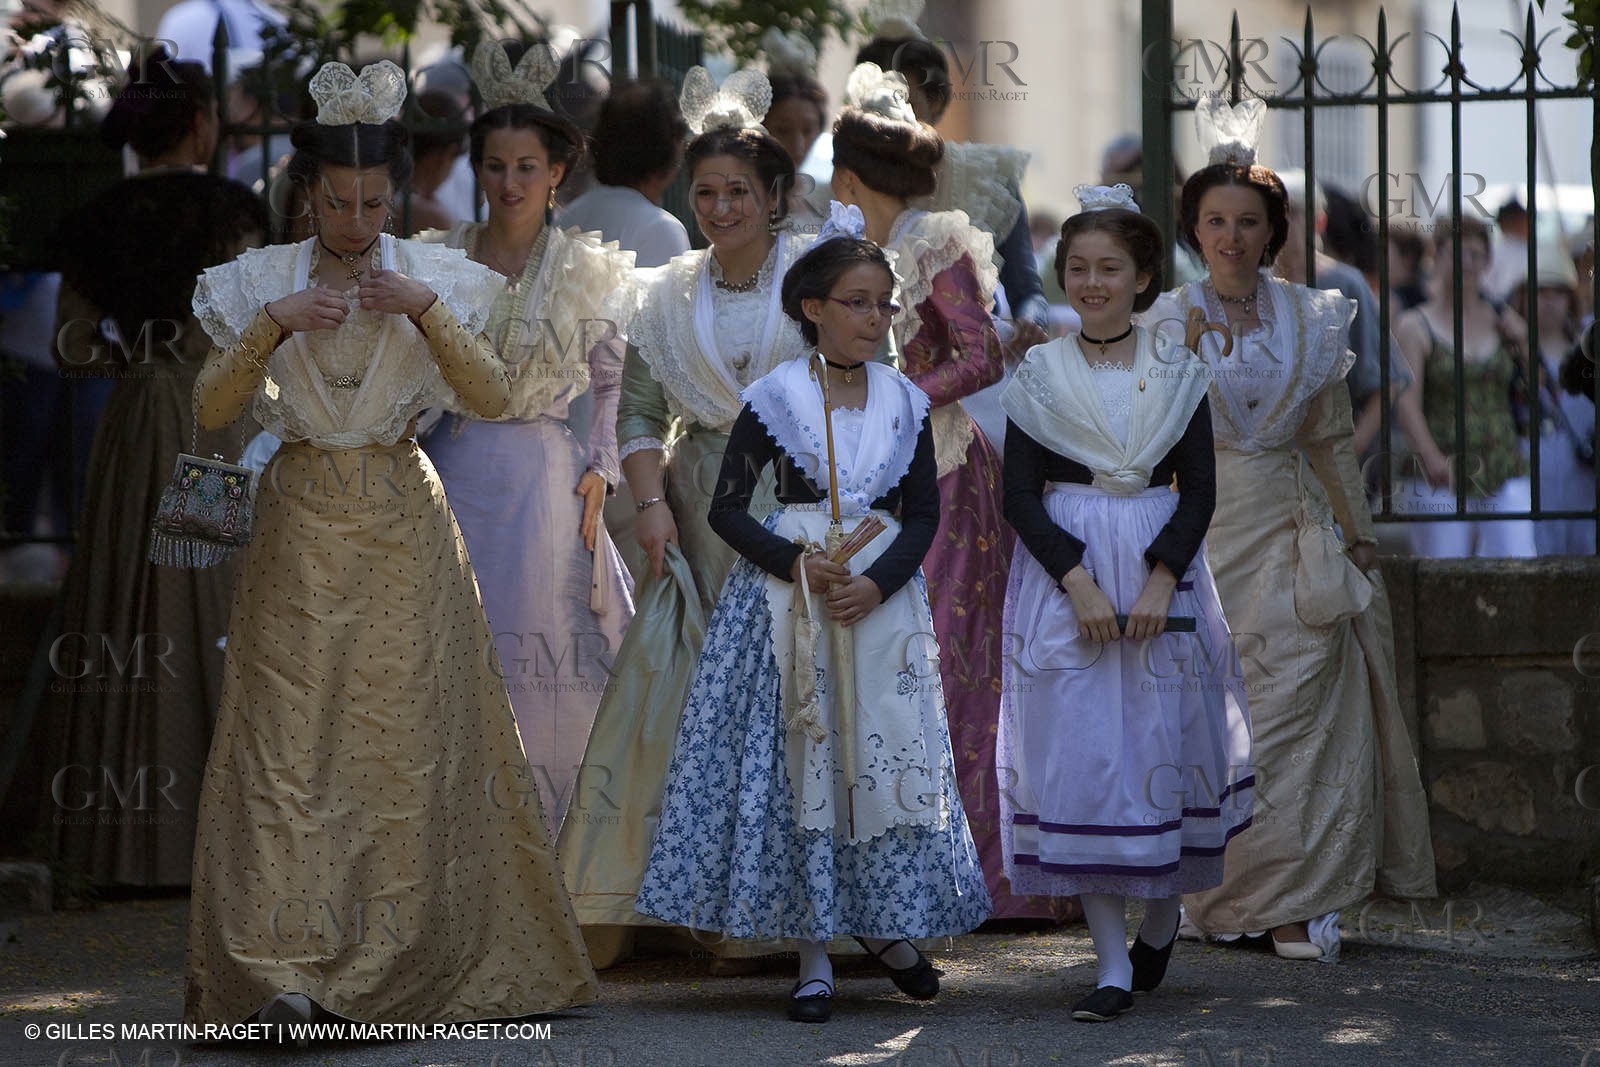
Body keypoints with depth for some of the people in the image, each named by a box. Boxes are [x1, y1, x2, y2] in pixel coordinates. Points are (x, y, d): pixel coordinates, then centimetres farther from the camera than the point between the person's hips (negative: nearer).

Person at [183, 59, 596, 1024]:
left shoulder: (434, 281, 3)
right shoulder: (264, 281, 3)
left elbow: (493, 397, -6)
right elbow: (212, 409, -2)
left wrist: (429, 312, -18)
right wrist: (271, 325, -16)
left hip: (405, 530, 0)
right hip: (303, 528, 0)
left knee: (410, 740, -2)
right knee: (289, 736, -10)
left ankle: (403, 965, 7)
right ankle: (286, 966, -16)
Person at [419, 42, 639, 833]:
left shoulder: (586, 271, 2)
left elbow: (613, 381, 8)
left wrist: (598, 473, -2)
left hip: (543, 473, -1)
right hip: (451, 470, 1)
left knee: (539, 661, -3)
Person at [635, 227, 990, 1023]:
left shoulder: (904, 402, 6)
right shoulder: (776, 398, -2)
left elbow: (923, 515, 5)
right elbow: (726, 509, -2)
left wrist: (877, 583, -12)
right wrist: (795, 563, -16)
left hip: (882, 595, 2)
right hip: (787, 595, -2)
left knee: (887, 757, 1)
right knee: (798, 760, -2)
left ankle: (884, 925, 20)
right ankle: (813, 959, 1)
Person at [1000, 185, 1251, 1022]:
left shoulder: (1178, 373, 5)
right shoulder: (1040, 376, 3)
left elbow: (1199, 492, 1)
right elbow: (1020, 497, 0)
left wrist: (1160, 582, -13)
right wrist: (1079, 583, -13)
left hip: (1162, 569, 1)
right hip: (1064, 574, -1)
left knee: (1166, 745, 2)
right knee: (1080, 754, -6)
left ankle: (1161, 917, 27)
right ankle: (1112, 962, -5)